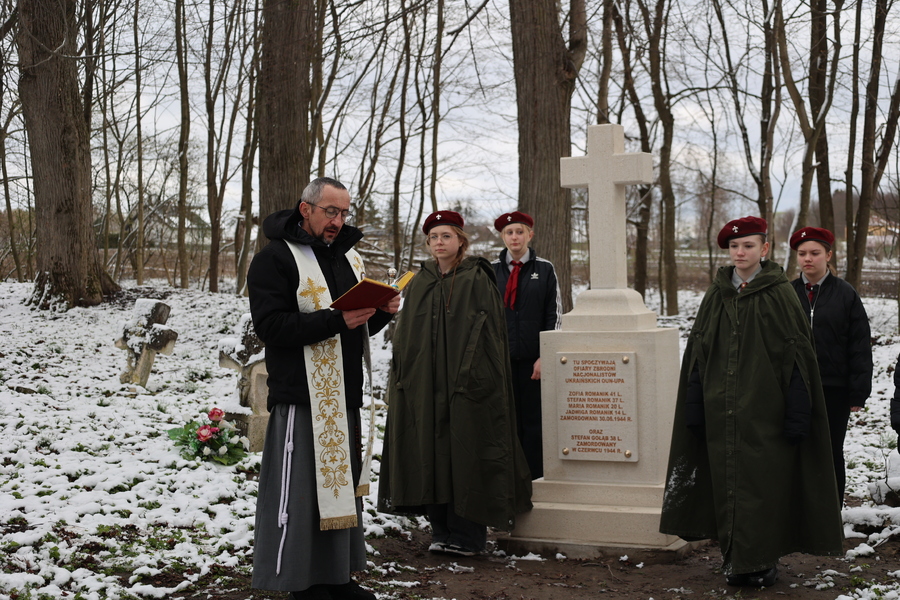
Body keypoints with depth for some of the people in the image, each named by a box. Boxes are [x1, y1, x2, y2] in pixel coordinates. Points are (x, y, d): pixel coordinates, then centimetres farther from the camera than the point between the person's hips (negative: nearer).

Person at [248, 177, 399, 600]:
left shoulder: (348, 257, 16)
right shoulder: (275, 258, -8)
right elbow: (270, 326, -19)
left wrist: (382, 312, -2)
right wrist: (336, 319, -25)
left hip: (343, 396, 8)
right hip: (301, 396, -8)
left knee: (341, 483, 13)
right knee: (299, 489, -4)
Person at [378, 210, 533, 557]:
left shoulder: (477, 279, -1)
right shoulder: (420, 283, 14)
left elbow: (489, 331, -7)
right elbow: (406, 333, 14)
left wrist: (475, 377, -16)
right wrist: (401, 374, 4)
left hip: (464, 382, -5)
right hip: (424, 382, 5)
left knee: (464, 453, -3)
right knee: (430, 453, 5)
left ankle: (467, 535, 4)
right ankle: (441, 530, 14)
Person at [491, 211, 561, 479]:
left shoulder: (544, 269, 4)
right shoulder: (491, 270, 7)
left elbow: (554, 316, 1)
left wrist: (545, 356, -7)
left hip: (534, 359, -1)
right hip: (500, 357, 1)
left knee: (534, 419, 2)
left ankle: (535, 480, 9)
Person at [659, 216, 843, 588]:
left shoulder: (779, 294, -4)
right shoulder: (716, 296, 8)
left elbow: (798, 354, -6)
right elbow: (697, 353, 9)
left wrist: (798, 411, -11)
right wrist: (695, 407, 5)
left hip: (764, 409, -4)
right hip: (721, 410, 4)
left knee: (763, 482, -2)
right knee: (726, 481, 6)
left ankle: (763, 558, 10)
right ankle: (735, 558, 18)